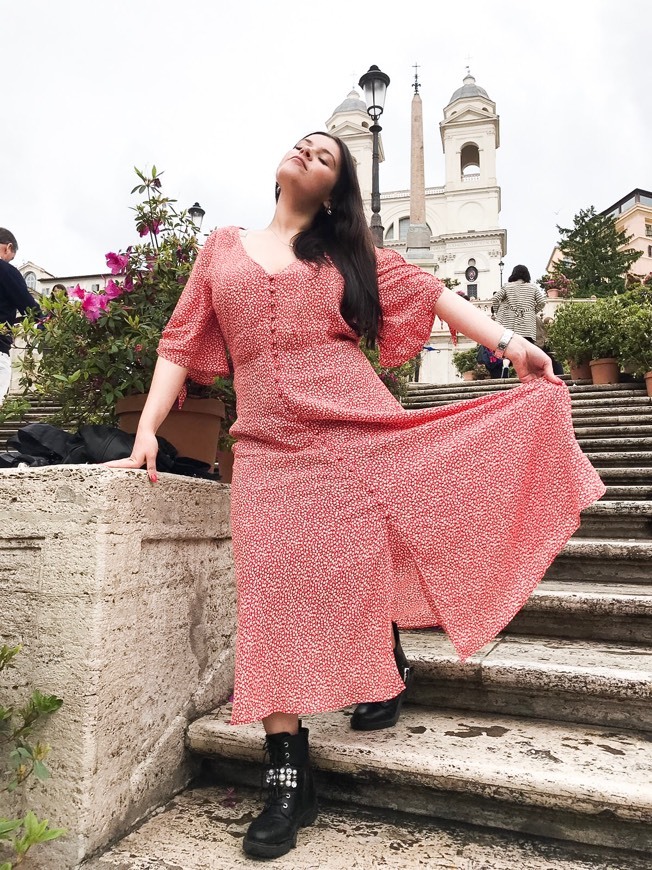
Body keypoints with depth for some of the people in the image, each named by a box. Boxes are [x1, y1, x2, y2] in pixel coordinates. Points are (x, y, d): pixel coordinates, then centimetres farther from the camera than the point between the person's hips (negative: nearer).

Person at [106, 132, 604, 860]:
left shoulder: (348, 252, 16)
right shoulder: (222, 249, 18)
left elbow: (429, 293, 10)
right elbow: (182, 342, 13)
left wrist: (509, 343, 0)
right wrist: (147, 430, 3)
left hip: (357, 430, 0)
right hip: (269, 446, 1)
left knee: (366, 568, -2)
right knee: (274, 591, -6)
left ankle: (387, 672, 32)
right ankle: (289, 780, 5)